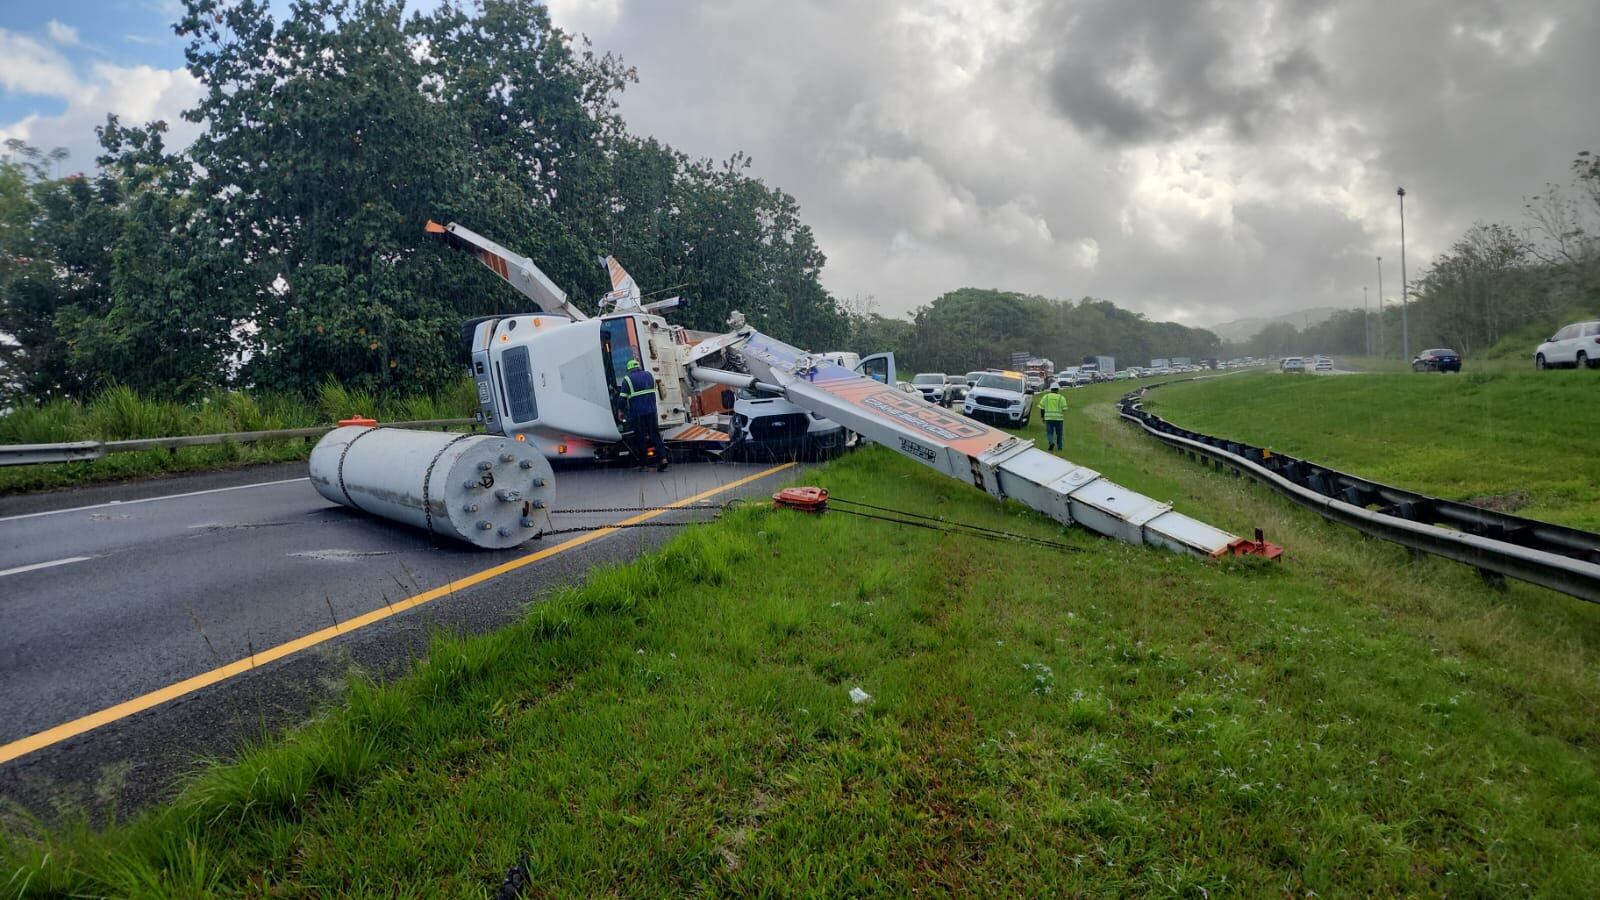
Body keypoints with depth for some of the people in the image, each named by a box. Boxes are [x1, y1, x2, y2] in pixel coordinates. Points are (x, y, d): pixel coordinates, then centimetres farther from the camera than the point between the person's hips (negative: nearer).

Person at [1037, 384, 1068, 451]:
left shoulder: (1046, 397, 7)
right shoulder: (1061, 398, 4)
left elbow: (1041, 408, 3)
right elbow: (1064, 409, -3)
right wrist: (1064, 420, 3)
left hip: (1049, 418, 0)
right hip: (1059, 418, 0)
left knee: (1049, 433, 6)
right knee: (1059, 433, 16)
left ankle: (1051, 443, -21)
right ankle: (1060, 447, 21)